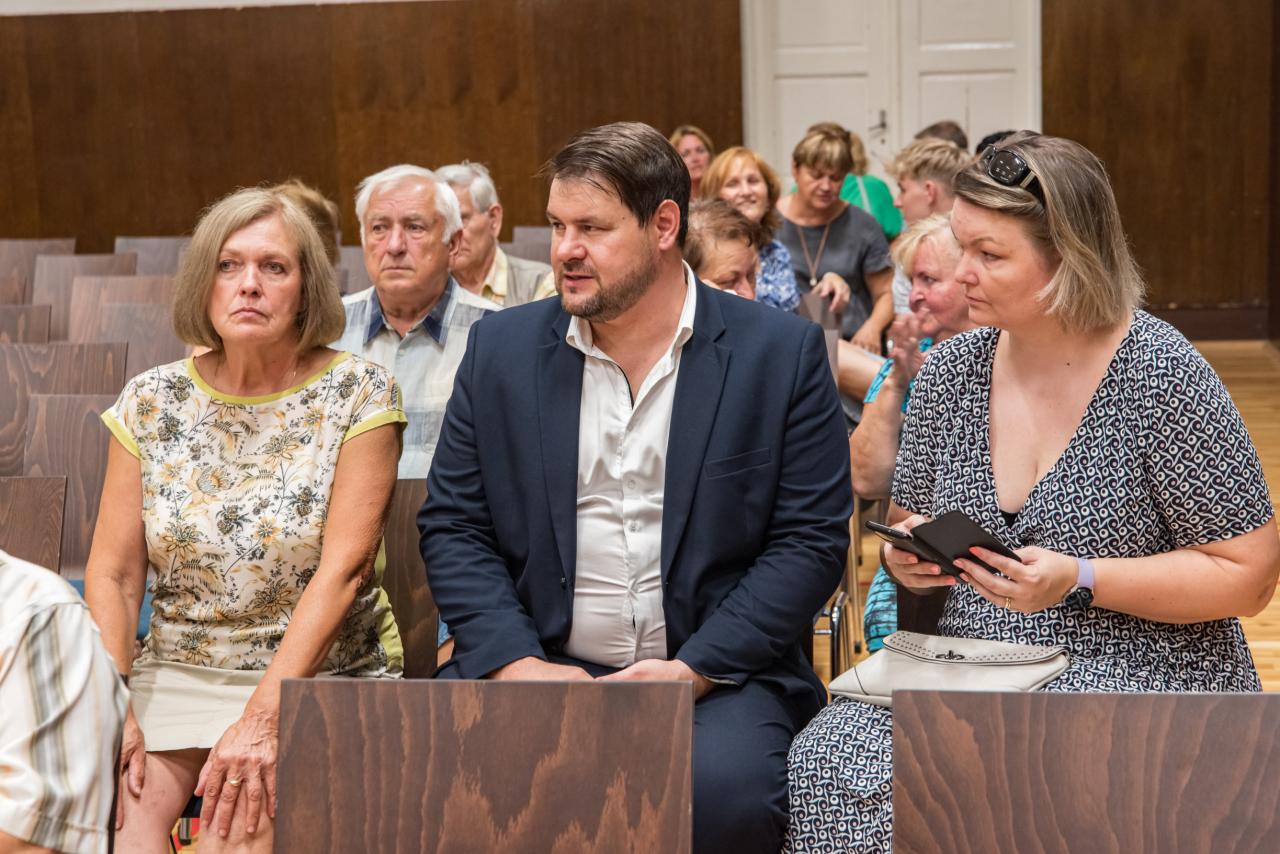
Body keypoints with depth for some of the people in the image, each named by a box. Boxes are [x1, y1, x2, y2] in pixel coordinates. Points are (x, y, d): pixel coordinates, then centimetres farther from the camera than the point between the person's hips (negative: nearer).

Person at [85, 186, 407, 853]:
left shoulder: (360, 395, -5)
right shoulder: (151, 402, 4)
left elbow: (345, 566, -13)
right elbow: (112, 576, 1)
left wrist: (262, 717, -20)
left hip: (318, 674, -2)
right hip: (175, 670, 3)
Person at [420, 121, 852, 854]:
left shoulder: (782, 352, 0)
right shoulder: (502, 347, 7)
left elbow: (811, 539, -3)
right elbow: (453, 524, 7)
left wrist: (695, 669, -13)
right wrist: (515, 662, -9)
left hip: (714, 674, -1)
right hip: (534, 664, 2)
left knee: (720, 793, -32)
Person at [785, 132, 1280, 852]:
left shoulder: (1163, 377, -10)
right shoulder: (950, 372, 6)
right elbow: (909, 523, 21)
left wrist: (1078, 580, -19)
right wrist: (908, 558, -4)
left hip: (1142, 678, -4)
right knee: (829, 762, -23)